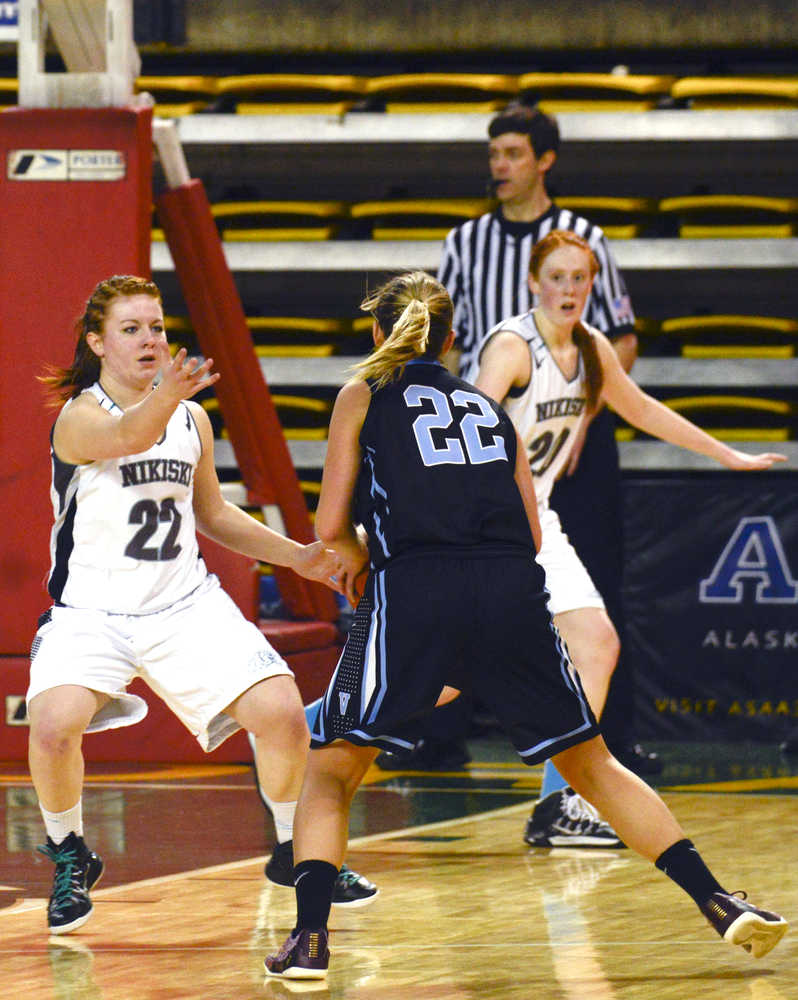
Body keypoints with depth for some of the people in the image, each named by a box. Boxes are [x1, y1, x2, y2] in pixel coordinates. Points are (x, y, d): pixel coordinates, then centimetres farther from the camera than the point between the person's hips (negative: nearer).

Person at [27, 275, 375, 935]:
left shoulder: (193, 420, 8)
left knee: (283, 713, -13)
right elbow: (128, 436, -36)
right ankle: (70, 859, -1)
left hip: (185, 605, 5)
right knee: (55, 723, -30)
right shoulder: (79, 417, -12)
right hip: (91, 610, -4)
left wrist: (297, 556, 13)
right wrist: (164, 397, -58)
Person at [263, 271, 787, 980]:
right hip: (512, 592, 3)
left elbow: (331, 524, 9)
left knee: (330, 774, 8)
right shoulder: (490, 408, 25)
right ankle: (720, 905, 6)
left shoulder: (364, 396, 14)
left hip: (412, 594, -3)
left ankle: (310, 940, -12)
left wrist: (359, 556, 29)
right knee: (592, 764, 15)